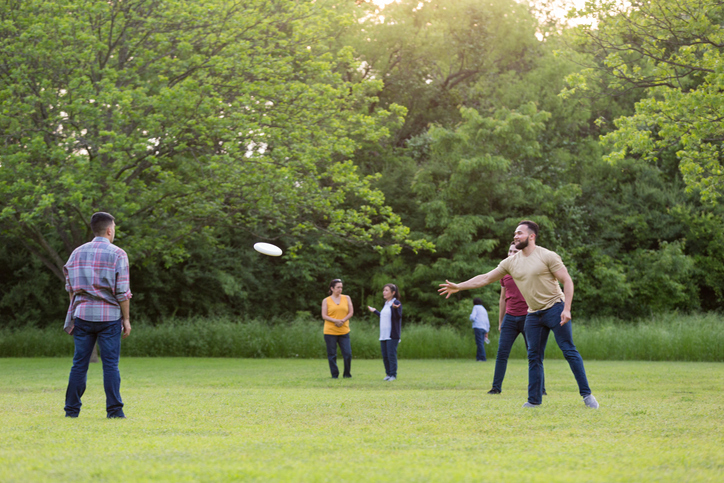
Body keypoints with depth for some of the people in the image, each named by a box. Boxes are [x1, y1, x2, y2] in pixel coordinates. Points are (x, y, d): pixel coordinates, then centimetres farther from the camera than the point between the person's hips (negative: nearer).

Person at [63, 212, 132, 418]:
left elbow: (70, 288, 12)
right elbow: (122, 292, -7)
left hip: (83, 315, 3)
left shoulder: (77, 253, 9)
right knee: (110, 364, -1)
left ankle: (72, 409, 7)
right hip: (109, 316, -3)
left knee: (79, 363, 6)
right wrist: (126, 319, 0)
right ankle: (114, 410, -2)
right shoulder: (117, 255, -4)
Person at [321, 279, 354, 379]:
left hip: (344, 331, 1)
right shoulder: (326, 301, 4)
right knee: (332, 355, 0)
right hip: (330, 332, -1)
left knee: (348, 353, -6)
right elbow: (324, 316, -2)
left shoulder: (346, 298, 10)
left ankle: (347, 374, 10)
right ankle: (334, 375, 10)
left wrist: (342, 320, -10)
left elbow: (351, 312, 6)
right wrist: (335, 321, -17)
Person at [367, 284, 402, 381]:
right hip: (383, 335, 8)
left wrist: (395, 308, -36)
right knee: (385, 355, 8)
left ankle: (393, 374, -2)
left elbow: (398, 316, -18)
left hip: (392, 335, -8)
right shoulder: (386, 304, 18)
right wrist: (375, 311, 37)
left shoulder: (396, 303, -7)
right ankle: (388, 374, 16)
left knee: (391, 354, -7)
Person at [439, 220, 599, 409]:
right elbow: (485, 278, 10)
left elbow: (567, 281, -10)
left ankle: (586, 395, -7)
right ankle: (534, 400, 11)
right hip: (533, 314, 6)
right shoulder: (511, 262, 6)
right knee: (534, 356, 5)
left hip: (555, 308, -6)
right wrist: (459, 287, 4)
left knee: (569, 351, -9)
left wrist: (567, 309, -19)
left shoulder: (547, 256, -9)